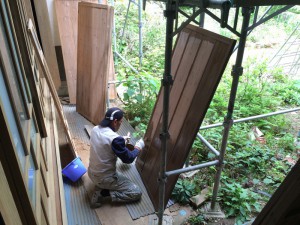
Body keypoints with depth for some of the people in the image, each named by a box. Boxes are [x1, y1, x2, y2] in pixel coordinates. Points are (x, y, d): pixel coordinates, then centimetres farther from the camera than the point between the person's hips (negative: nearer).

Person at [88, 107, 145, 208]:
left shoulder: (95, 129, -5)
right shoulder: (115, 139, -28)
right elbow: (128, 159, -15)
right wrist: (138, 147, 1)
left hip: (91, 173, 8)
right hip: (105, 179, -8)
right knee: (137, 193, 2)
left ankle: (100, 188, 17)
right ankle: (104, 194, -4)